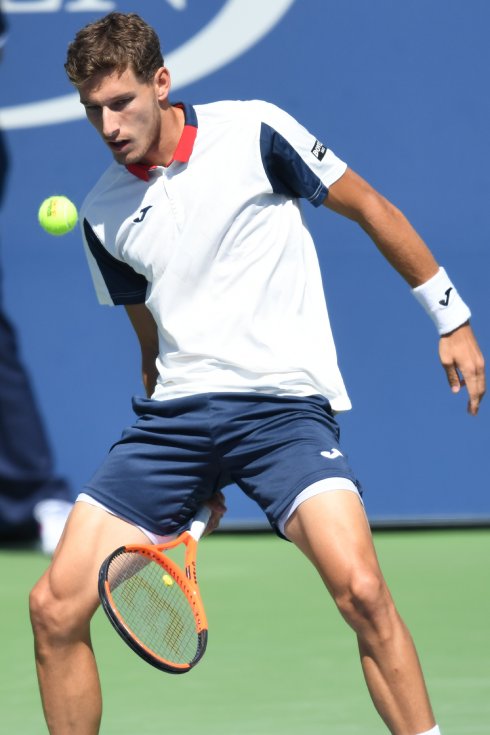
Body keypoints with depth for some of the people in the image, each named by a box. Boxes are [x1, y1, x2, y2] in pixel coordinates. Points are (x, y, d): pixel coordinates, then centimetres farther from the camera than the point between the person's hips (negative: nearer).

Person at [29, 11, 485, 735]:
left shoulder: (253, 132, -4)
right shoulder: (102, 215, 10)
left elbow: (369, 207, 6)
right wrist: (190, 481, 20)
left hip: (284, 401, -4)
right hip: (175, 414, 5)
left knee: (360, 589, -27)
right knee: (55, 607, -4)